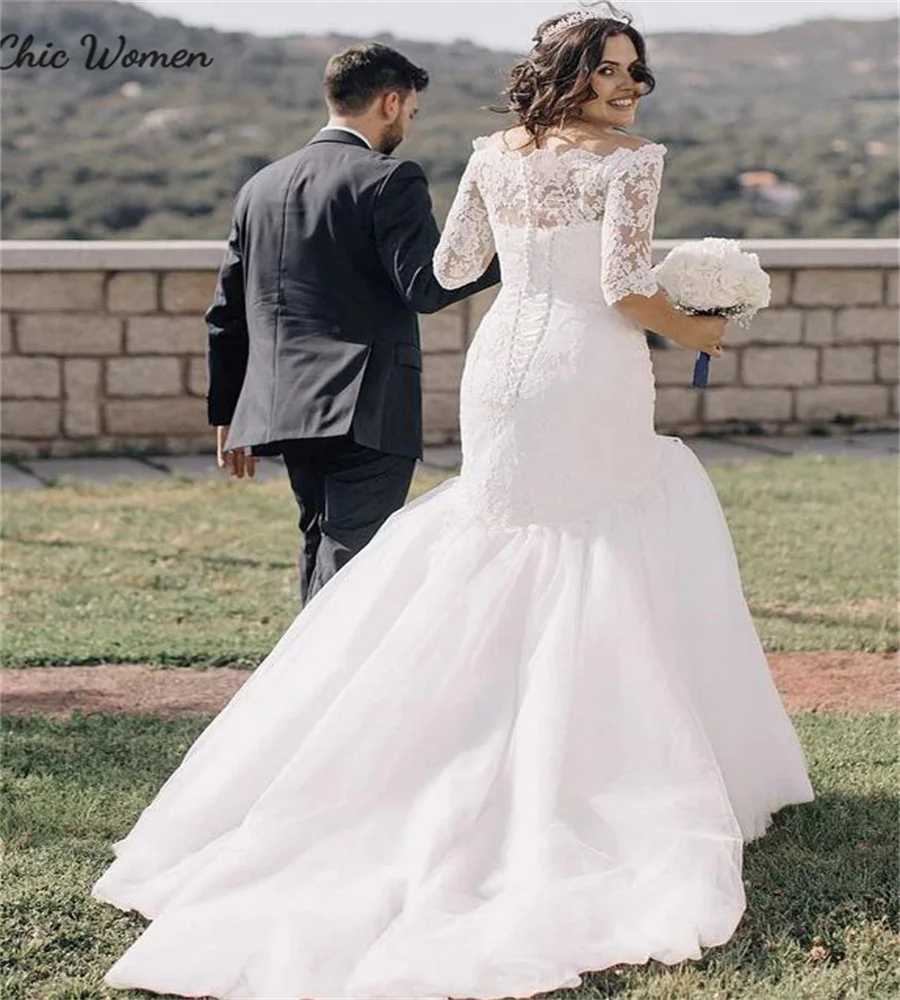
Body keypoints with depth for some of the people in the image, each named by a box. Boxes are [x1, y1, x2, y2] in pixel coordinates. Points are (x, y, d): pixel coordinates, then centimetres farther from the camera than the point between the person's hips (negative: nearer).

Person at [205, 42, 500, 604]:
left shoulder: (261, 187, 14)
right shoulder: (390, 181, -7)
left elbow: (227, 313, 16)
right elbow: (425, 288, -18)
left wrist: (227, 413, 22)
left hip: (283, 408, 7)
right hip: (368, 411, -7)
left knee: (322, 549, 21)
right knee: (349, 565, -8)